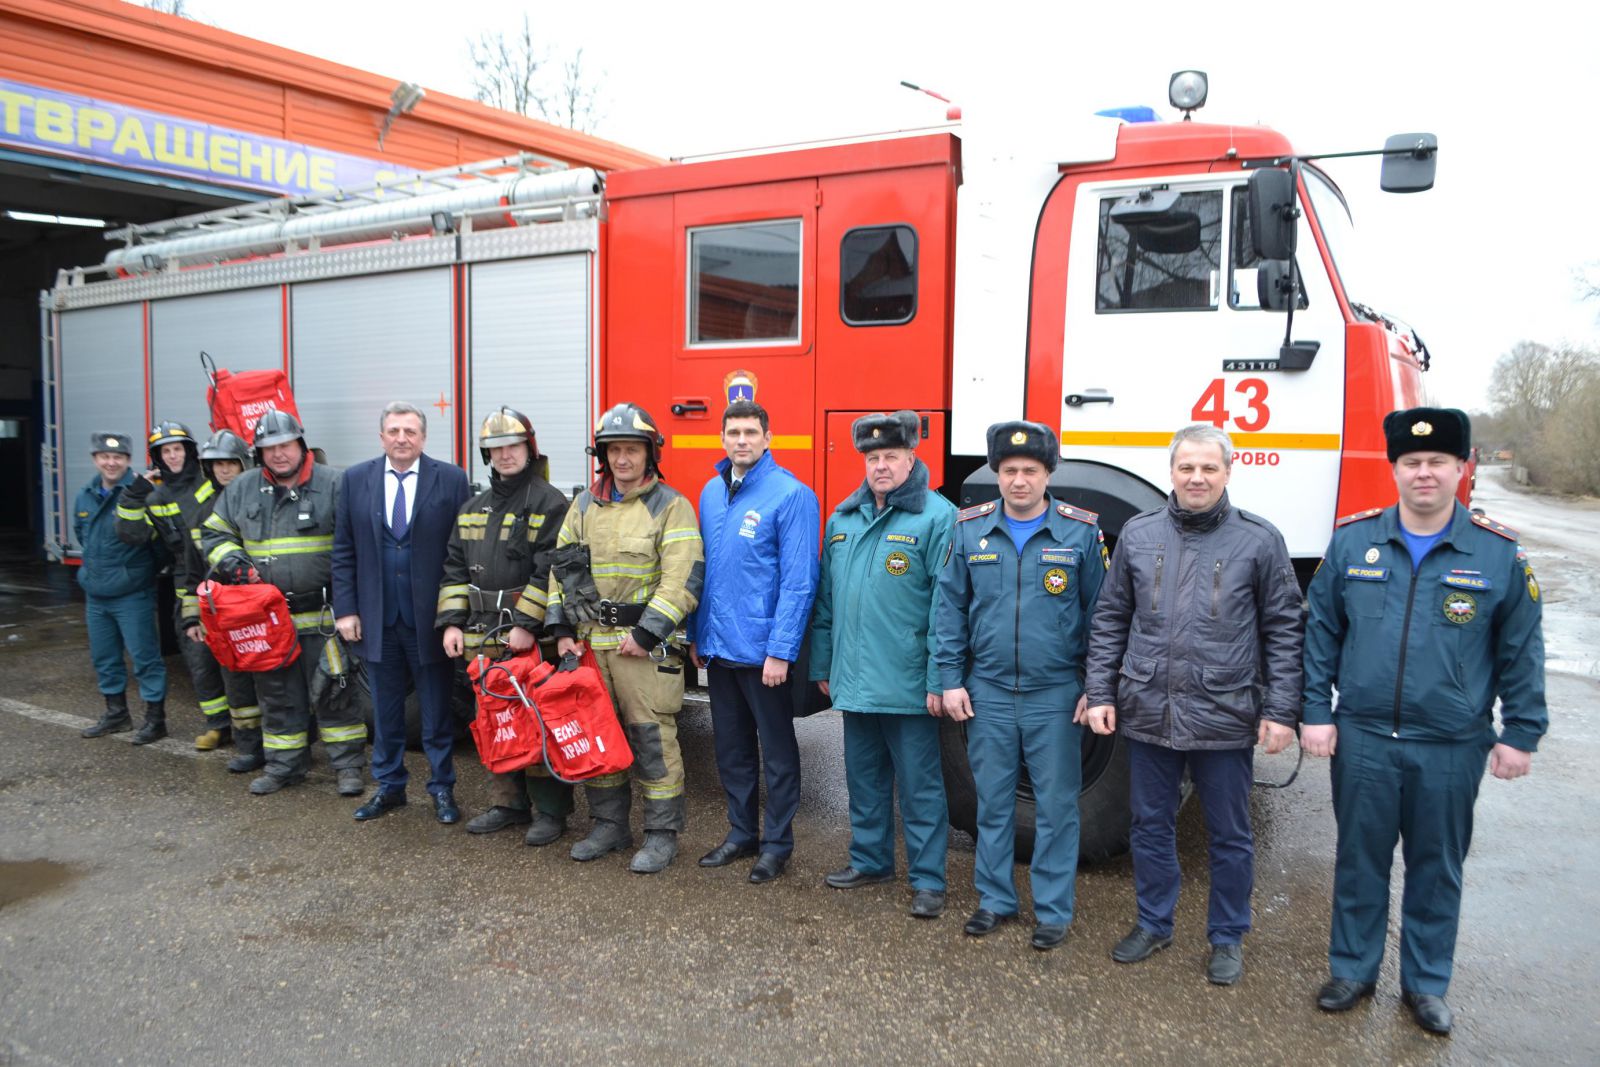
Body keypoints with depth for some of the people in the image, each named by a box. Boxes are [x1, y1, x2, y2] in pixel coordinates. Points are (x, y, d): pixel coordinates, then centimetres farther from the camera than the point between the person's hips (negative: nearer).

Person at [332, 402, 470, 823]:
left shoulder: (451, 480, -4)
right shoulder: (355, 480, 4)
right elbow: (343, 550, 6)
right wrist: (345, 608, 0)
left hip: (431, 616, -2)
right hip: (378, 617, 3)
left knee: (438, 710, 8)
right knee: (384, 709, 14)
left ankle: (442, 789, 21)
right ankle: (389, 786, 29)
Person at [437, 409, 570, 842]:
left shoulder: (549, 503, -6)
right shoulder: (473, 508, 16)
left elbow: (550, 571, -14)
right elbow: (455, 568, 16)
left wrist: (527, 624, -19)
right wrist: (451, 622, 6)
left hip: (529, 638, -7)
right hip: (482, 637, 7)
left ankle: (551, 811, 9)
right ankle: (508, 803, 26)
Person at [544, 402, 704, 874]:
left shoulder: (671, 506, -6)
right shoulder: (585, 505, 11)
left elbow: (682, 580, -13)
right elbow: (561, 567, 14)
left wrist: (645, 634, -17)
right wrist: (562, 630, 4)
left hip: (645, 645, -5)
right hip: (589, 641, 6)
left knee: (653, 738, -2)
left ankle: (662, 833, 11)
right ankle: (609, 824, 26)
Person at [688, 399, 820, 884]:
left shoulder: (790, 495, -13)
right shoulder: (711, 493, 8)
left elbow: (798, 580, -17)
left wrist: (781, 650, -19)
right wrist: (695, 634, 13)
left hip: (763, 651, -7)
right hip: (718, 646, 7)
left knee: (776, 751, 7)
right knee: (731, 748, 17)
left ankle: (777, 843, 21)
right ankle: (741, 832, 32)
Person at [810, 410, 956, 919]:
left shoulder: (936, 517, -9)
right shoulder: (842, 518, 11)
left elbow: (946, 606, -13)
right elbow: (826, 599, 17)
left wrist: (939, 681, -16)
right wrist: (823, 664, 16)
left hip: (908, 684, -6)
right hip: (854, 681, 6)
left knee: (919, 785, 5)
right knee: (863, 777, 18)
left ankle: (927, 879, 16)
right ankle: (870, 859, 33)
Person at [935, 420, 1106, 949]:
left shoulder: (1081, 531, -4)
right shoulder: (970, 529, 1)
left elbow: (1099, 614, 0)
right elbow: (951, 608, 4)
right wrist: (951, 680, 0)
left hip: (1056, 694, -2)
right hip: (987, 692, 2)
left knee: (1055, 805, 7)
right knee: (993, 801, 13)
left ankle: (1053, 909, 22)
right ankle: (995, 898, 29)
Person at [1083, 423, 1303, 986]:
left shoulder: (1259, 539, -3)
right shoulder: (1138, 534, 3)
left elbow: (1284, 632, -1)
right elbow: (1110, 621, 7)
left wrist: (1280, 711, -5)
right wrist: (1100, 692, 3)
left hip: (1226, 719, -2)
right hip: (1147, 714, 2)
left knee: (1229, 835, 12)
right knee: (1151, 827, 16)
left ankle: (1227, 938, 31)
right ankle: (1153, 923, 35)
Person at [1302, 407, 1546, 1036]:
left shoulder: (1500, 553, -4)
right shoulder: (1352, 540, -1)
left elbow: (1521, 651, 2)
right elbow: (1321, 631, 3)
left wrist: (1520, 733, 2)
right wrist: (1315, 712, 0)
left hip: (1451, 749, 0)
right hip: (1362, 739, 1)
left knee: (1436, 869, 14)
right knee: (1360, 861, 13)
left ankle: (1426, 984, 32)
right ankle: (1352, 970, 31)